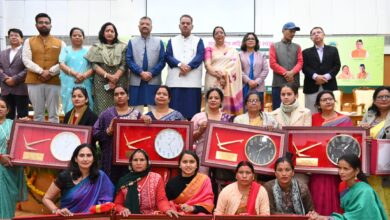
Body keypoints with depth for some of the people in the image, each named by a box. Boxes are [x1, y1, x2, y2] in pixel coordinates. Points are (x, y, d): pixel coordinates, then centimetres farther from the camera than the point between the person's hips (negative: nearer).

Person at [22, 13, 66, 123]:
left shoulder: (60, 43, 11)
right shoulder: (29, 41, 12)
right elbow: (26, 60, 0)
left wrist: (50, 72, -13)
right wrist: (41, 71, -13)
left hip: (54, 81, 0)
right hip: (34, 81, 1)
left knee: (53, 114, 2)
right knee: (38, 114, 4)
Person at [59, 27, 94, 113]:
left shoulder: (88, 51, 16)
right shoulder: (66, 50, 14)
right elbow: (62, 65, 0)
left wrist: (84, 75, -16)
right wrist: (75, 74, -17)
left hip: (84, 84, 0)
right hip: (69, 84, 0)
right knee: (70, 108, -5)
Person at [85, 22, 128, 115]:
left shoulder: (122, 47, 12)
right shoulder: (96, 47, 11)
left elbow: (124, 65, 3)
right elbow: (94, 65, 2)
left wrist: (115, 77, -11)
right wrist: (108, 75, -11)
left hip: (119, 83, 0)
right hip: (101, 83, 0)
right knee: (102, 109, -7)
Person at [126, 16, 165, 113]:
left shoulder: (159, 42, 11)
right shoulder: (132, 42, 12)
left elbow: (162, 61, 3)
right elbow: (129, 60, 2)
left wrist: (151, 73, -10)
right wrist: (141, 72, -11)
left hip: (154, 81, 0)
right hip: (136, 81, 0)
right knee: (137, 110, 0)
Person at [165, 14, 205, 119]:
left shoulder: (198, 41, 15)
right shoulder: (172, 41, 18)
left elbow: (200, 56, -1)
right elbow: (168, 56, 4)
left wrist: (189, 67, -16)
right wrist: (180, 64, -14)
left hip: (193, 81, -1)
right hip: (175, 81, 1)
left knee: (192, 111, -4)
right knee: (174, 111, -3)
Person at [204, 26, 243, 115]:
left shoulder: (233, 51, 17)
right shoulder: (209, 49, 13)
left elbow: (235, 66, 4)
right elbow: (207, 65, -2)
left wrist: (225, 75, -15)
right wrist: (219, 75, -18)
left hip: (229, 84, 1)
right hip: (213, 82, -1)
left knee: (229, 107, -5)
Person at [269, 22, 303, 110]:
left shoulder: (297, 47, 16)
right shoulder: (274, 46, 9)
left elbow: (300, 62, 5)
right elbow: (273, 63, -1)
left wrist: (292, 72, -15)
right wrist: (286, 73, -11)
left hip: (294, 83, 2)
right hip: (278, 83, -2)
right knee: (277, 109, -2)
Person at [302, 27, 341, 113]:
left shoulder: (333, 50, 16)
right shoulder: (306, 52, 14)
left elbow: (337, 65, 5)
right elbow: (304, 67, 0)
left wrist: (326, 76, -11)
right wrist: (316, 76, -16)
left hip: (329, 86, 1)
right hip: (312, 87, -1)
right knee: (312, 113, -3)